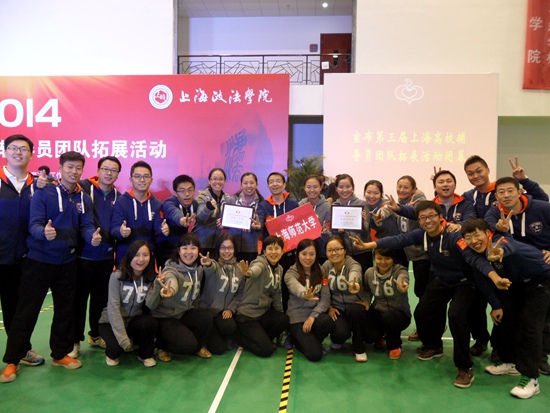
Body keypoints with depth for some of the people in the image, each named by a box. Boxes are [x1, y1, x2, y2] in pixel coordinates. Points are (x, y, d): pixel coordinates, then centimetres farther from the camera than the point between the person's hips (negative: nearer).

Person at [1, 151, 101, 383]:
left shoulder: (84, 199, 5)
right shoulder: (43, 194, -10)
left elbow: (87, 226, -3)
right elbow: (34, 224, -18)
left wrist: (93, 237, -26)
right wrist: (44, 232, -41)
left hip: (67, 262, 5)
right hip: (39, 261, -5)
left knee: (65, 310, 13)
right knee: (27, 311, 2)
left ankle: (60, 354, 28)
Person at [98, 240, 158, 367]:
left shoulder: (150, 278, -7)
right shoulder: (117, 276, -18)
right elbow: (113, 308, -22)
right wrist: (124, 339, -27)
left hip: (133, 321, 3)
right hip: (111, 322, -3)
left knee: (151, 322, -29)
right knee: (117, 346, -32)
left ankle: (145, 354, 1)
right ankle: (113, 353, 8)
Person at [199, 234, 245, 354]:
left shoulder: (239, 268, 5)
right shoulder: (213, 264, -11)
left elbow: (240, 293, 10)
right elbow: (211, 269, -37)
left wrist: (231, 308, -6)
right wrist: (208, 265, -61)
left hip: (225, 312, 3)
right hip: (208, 309, -3)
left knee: (229, 327, -30)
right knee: (219, 348, -15)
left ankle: (225, 339, 6)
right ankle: (211, 336, 19)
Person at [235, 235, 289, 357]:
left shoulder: (280, 269, 6)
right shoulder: (260, 262, -17)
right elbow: (256, 269, -42)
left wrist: (279, 314, 9)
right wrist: (249, 273, -65)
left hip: (264, 312, 7)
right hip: (247, 314, -7)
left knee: (284, 320, -22)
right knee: (266, 350, -17)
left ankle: (260, 337, 6)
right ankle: (242, 337, 10)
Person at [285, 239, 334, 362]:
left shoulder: (320, 272, 4)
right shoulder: (291, 273, -8)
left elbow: (326, 298, -4)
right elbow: (295, 286, -33)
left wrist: (313, 316, -21)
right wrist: (304, 294, -57)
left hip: (315, 314, 4)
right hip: (297, 317, -3)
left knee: (328, 322, -32)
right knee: (315, 354, -21)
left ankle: (311, 340, 2)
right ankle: (297, 339, 13)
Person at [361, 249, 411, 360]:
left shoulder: (400, 270, -18)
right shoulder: (369, 272, -6)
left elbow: (402, 280, -43)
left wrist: (402, 286, -67)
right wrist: (366, 302, -11)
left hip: (399, 314, -2)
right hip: (378, 312, 3)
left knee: (389, 317, -37)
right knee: (370, 336, -24)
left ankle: (394, 345, -2)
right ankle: (379, 337, 19)